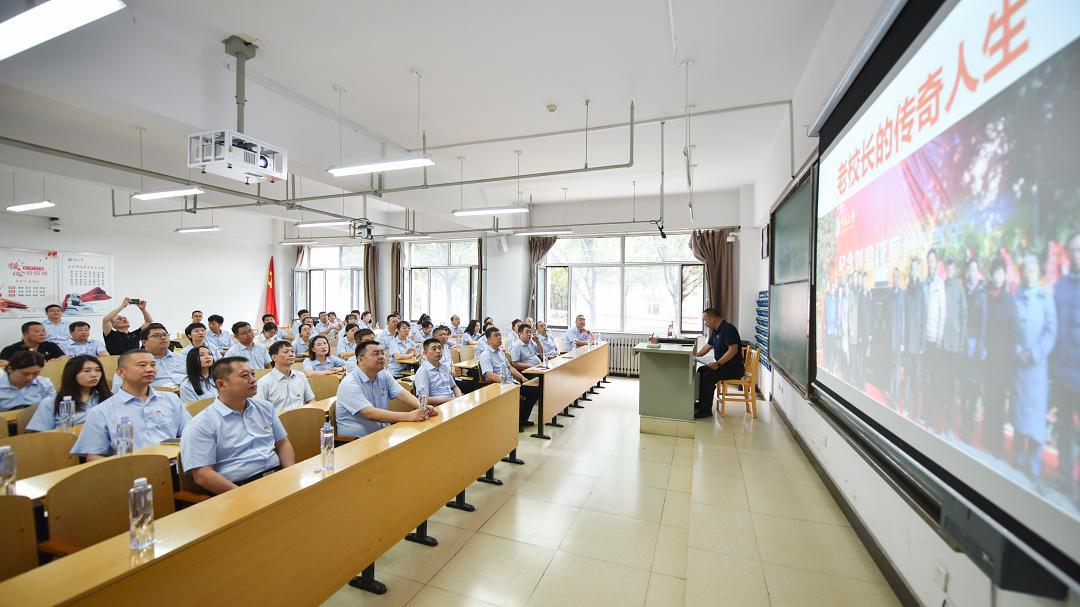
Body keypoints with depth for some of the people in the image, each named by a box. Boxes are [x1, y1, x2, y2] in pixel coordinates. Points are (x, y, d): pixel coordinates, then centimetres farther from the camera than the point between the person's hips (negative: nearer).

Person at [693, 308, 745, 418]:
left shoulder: (728, 328, -17)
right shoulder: (716, 330, 14)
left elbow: (733, 350, -26)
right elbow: (708, 346, 27)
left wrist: (718, 363, -29)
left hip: (734, 368, -10)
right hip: (723, 365, 10)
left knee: (708, 376, -24)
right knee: (701, 370, 9)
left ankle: (706, 409, -16)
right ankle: (702, 402, 14)